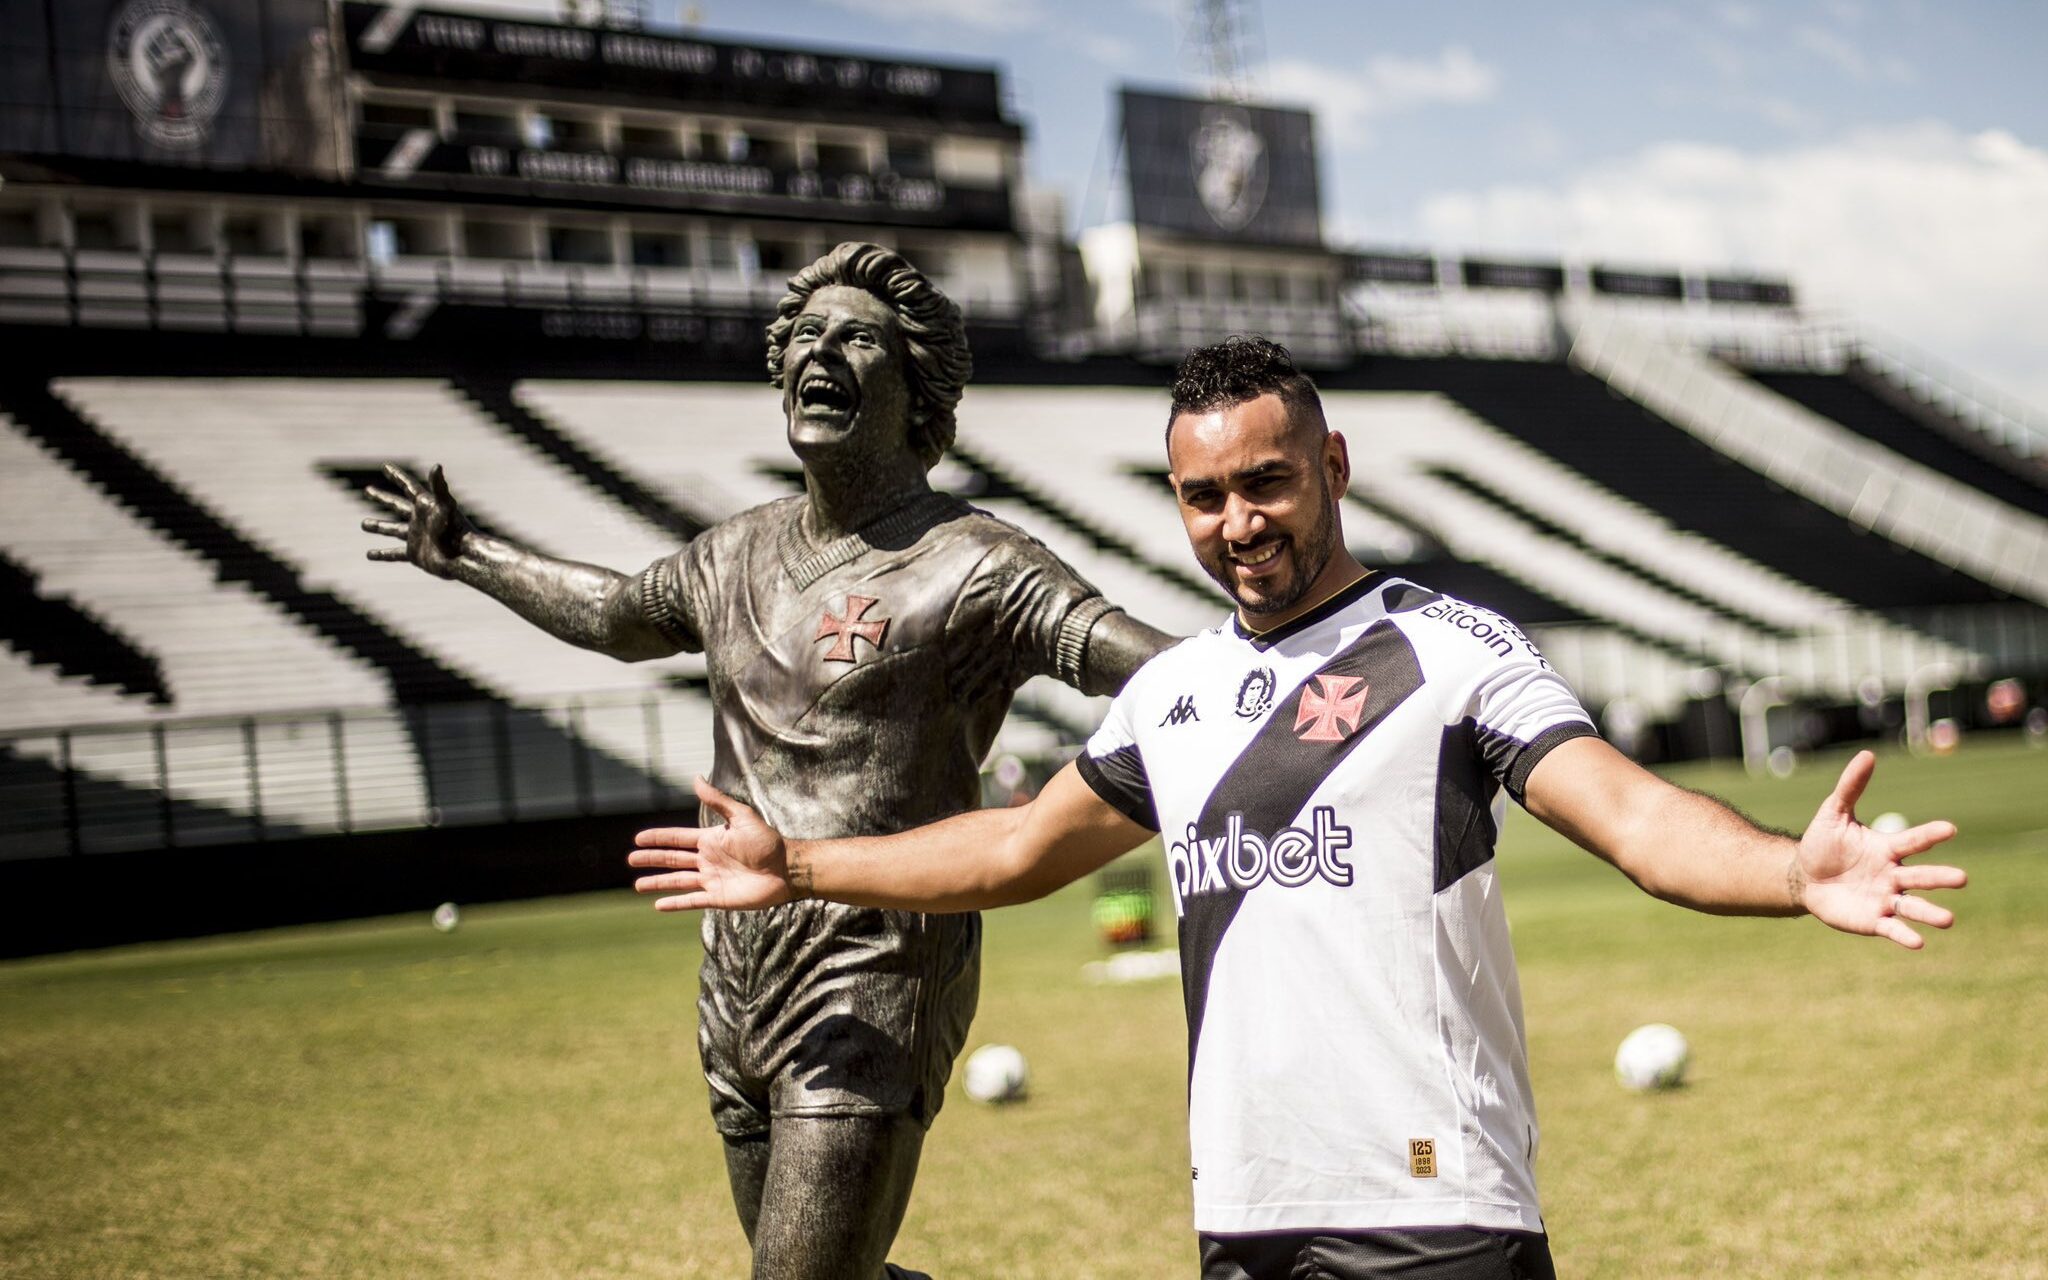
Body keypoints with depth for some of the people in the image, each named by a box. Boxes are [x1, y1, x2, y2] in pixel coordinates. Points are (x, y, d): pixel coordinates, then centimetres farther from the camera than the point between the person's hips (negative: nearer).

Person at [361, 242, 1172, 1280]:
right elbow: (613, 616, 33)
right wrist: (467, 555, 44)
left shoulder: (968, 564, -10)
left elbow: (1167, 670, -22)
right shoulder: (737, 555, 12)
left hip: (877, 989, -7)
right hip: (737, 982, 7)